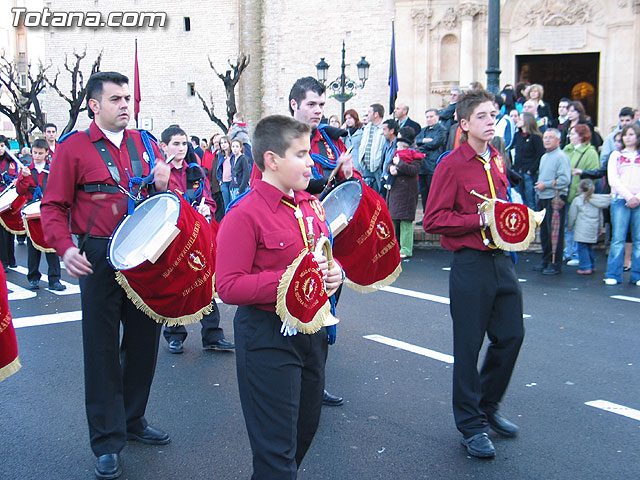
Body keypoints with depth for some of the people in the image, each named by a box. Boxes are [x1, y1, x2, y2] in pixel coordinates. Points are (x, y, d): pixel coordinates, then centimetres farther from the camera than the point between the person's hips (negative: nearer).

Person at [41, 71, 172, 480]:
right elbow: (53, 207, -5)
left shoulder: (145, 144, 11)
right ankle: (107, 441, 13)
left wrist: (164, 184, -7)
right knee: (103, 348, 2)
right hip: (99, 258, -4)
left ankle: (134, 419, 32)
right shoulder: (73, 148, -2)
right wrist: (65, 247, -22)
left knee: (144, 340, 13)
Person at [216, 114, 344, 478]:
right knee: (277, 450, 1)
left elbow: (325, 254, 21)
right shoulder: (245, 215, -17)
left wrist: (334, 271, -2)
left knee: (306, 429, 23)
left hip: (312, 330, 8)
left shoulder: (310, 204, 7)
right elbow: (228, 286, -22)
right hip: (268, 337, -8)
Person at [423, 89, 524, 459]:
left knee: (511, 335, 11)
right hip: (470, 264, -7)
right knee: (469, 344, 3)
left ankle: (488, 405, 32)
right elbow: (433, 220, -14)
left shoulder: (497, 162, 13)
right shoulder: (452, 165, -10)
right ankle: (471, 424, 18)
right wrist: (479, 221, -19)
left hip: (501, 259, 7)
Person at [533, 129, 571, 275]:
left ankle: (555, 264, -1)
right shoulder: (544, 157, 18)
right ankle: (546, 261, 24)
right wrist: (539, 185, 12)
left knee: (555, 232, -6)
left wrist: (546, 185, -15)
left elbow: (565, 179, -17)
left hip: (556, 199, -9)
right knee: (544, 231, 14)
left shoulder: (561, 157, -9)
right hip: (543, 198, 9)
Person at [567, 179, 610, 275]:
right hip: (594, 228, 6)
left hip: (582, 229, -6)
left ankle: (585, 267, -9)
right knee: (589, 247, 18)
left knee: (582, 247, -4)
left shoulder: (577, 200, -3)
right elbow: (600, 216, 18)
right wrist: (599, 228, 28)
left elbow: (572, 215, -1)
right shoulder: (597, 200, 12)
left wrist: (570, 226, 13)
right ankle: (592, 265, 25)